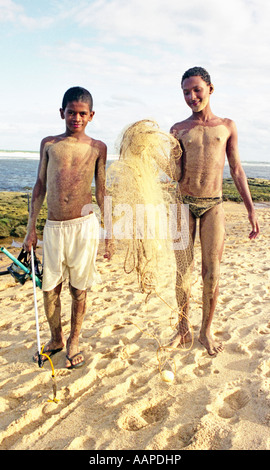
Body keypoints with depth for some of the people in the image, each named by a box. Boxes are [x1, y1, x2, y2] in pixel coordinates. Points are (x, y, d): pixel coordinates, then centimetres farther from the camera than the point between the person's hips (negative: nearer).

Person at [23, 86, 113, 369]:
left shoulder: (97, 147, 6)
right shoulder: (49, 143, 9)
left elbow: (102, 191, 8)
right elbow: (40, 187, 11)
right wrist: (31, 229, 9)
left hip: (84, 225, -2)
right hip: (53, 226, 2)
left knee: (78, 289, 7)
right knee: (49, 288, 8)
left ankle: (73, 342, 27)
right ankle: (56, 339, 32)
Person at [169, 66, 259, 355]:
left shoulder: (227, 126, 10)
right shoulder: (178, 130, 8)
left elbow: (236, 170, 11)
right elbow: (173, 172, 6)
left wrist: (250, 209, 7)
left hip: (213, 205, 0)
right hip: (184, 204, 0)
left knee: (211, 271, 3)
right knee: (183, 270, 4)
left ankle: (206, 331, 21)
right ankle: (183, 330, 21)